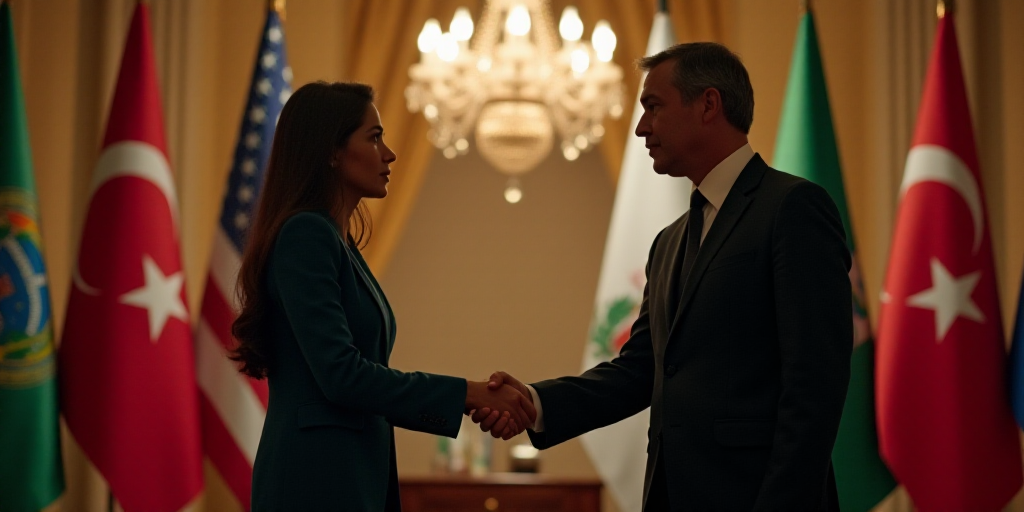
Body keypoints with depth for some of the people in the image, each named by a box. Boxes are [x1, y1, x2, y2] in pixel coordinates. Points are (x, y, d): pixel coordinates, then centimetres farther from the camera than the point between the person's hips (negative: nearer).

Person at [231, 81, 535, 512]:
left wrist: (479, 402, 4)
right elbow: (341, 375, -21)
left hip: (355, 477, 9)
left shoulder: (338, 241, 14)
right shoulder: (305, 235, -13)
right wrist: (467, 394, -15)